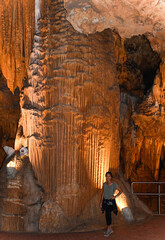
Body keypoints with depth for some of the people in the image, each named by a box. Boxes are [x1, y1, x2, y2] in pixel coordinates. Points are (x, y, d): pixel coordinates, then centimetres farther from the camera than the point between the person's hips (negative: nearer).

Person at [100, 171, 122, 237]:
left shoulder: (114, 185, -11)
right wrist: (101, 202, 7)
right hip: (105, 201, 5)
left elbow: (120, 191, -1)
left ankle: (108, 229, -6)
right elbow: (102, 193, 7)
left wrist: (115, 196, -10)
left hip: (111, 202, -5)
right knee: (108, 215, 12)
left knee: (107, 214, -18)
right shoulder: (104, 184, 1)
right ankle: (110, 229, 26)